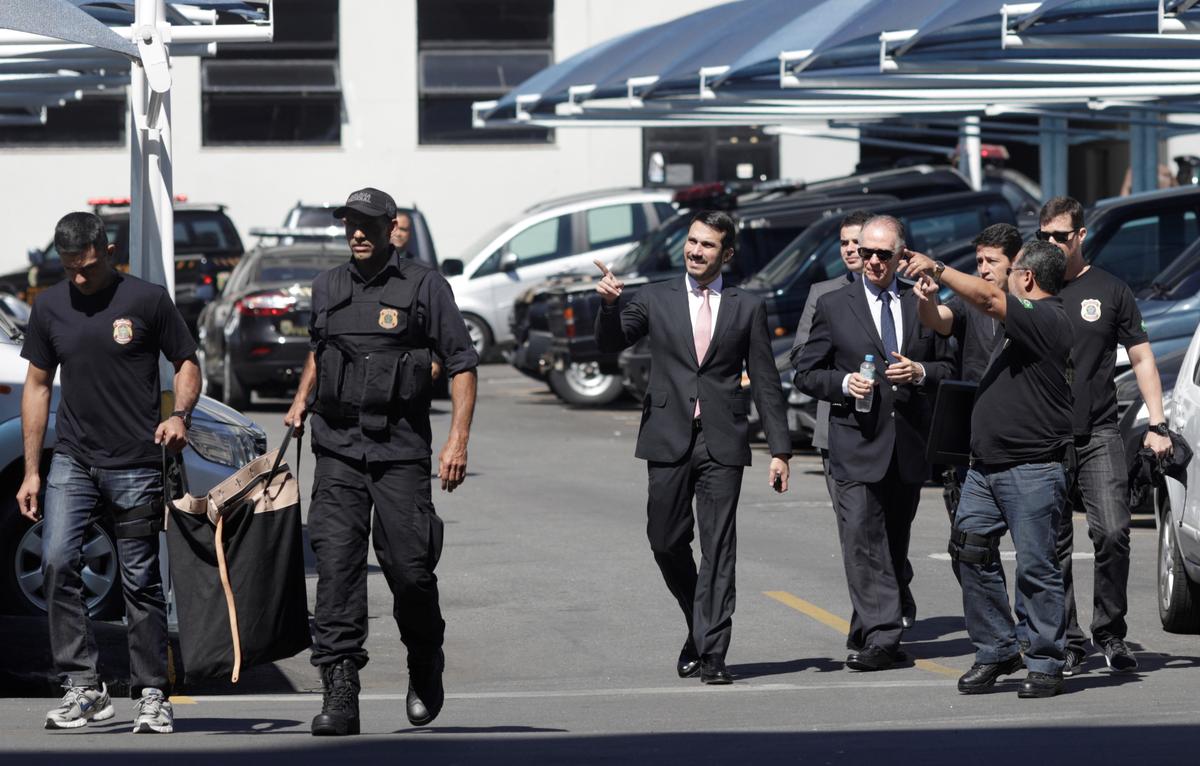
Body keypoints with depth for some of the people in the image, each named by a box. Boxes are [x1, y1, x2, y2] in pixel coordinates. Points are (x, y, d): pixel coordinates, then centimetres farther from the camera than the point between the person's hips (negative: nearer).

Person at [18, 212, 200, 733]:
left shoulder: (146, 300, -2)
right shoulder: (49, 308, 9)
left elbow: (187, 363, 7)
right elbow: (37, 385, 15)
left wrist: (180, 414, -14)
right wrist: (31, 471, 10)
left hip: (136, 463, -2)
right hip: (72, 460, 2)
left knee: (141, 581, 2)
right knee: (57, 561, -16)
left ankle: (151, 695, 13)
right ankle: (82, 686, -10)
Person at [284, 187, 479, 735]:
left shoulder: (424, 286, -1)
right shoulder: (327, 287, 12)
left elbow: (462, 363, 0)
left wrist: (458, 440, -8)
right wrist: (301, 400, 19)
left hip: (400, 450, -3)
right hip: (338, 448, 3)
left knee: (409, 568, -2)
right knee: (336, 565, -10)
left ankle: (425, 664, 28)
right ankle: (340, 694, -13)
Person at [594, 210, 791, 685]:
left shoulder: (747, 308, 8)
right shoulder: (656, 299, 9)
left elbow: (766, 383, 8)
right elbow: (611, 342, -2)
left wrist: (780, 450, 3)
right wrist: (609, 305, -23)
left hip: (722, 442, -1)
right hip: (669, 439, 1)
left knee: (718, 548, -5)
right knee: (666, 541, 3)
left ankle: (711, 653, -5)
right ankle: (701, 624, 26)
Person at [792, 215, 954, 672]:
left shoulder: (922, 305, 10)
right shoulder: (834, 306, 5)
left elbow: (948, 368, 15)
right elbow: (806, 373, 6)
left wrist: (920, 372, -7)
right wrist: (843, 383, -13)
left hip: (909, 444, 3)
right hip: (858, 443, -3)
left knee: (894, 543, 9)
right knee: (863, 540, -14)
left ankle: (870, 635, 21)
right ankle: (881, 637, -17)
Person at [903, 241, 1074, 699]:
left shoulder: (1047, 318, -12)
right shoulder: (1026, 320, 18)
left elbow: (989, 299, -22)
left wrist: (938, 269, -19)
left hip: (1032, 469, -10)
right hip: (986, 467, 10)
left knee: (1035, 566, -5)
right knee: (970, 554, 4)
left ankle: (1045, 664, 2)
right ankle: (996, 652, 12)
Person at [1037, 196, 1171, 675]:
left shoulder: (1110, 291, 6)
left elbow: (1141, 358, 9)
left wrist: (1157, 425, 2)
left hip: (1098, 435, -1)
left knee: (1112, 533, -14)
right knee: (1053, 547, 1)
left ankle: (1111, 633, 0)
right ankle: (1067, 643, 8)